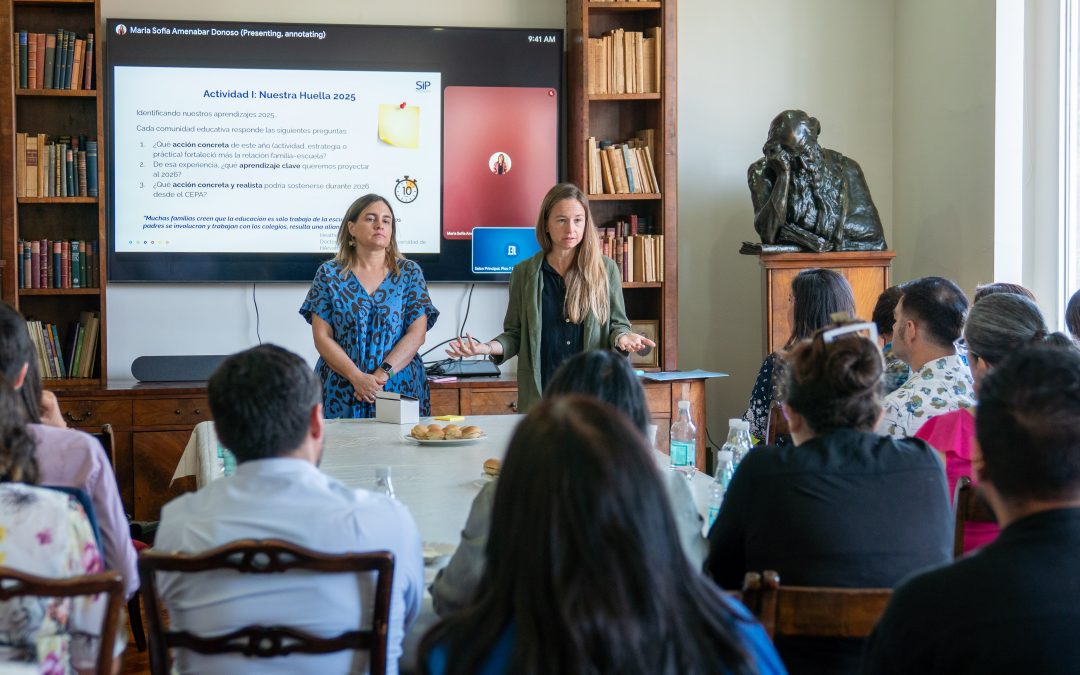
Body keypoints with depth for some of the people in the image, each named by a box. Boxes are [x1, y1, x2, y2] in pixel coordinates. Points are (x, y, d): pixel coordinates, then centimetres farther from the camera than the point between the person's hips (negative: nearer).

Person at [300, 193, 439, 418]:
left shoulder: (410, 273, 7)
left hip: (400, 388, 1)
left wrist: (382, 375, -14)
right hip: (340, 390, 0)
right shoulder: (329, 274, 5)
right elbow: (322, 337, -1)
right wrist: (357, 377, -15)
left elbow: (417, 333, -1)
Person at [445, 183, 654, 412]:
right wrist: (489, 347, -10)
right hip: (539, 391, 0)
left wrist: (622, 337, -11)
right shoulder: (524, 272, 6)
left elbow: (617, 323, 11)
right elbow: (514, 334, 9)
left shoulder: (606, 269, 5)